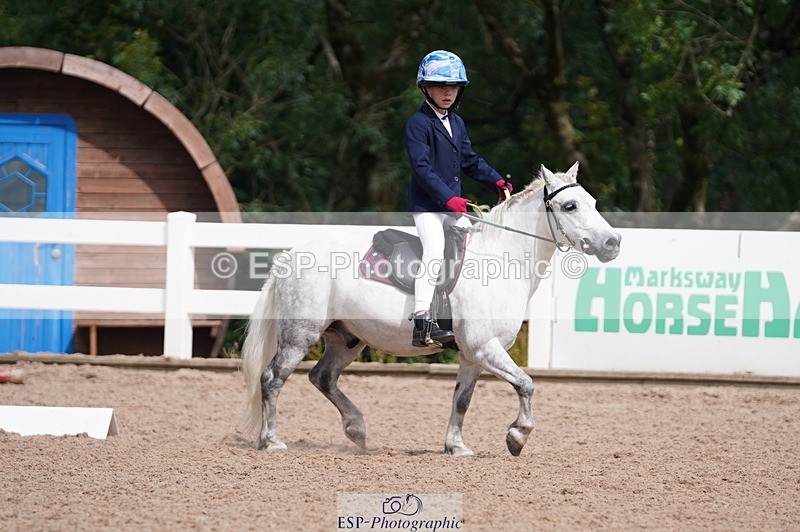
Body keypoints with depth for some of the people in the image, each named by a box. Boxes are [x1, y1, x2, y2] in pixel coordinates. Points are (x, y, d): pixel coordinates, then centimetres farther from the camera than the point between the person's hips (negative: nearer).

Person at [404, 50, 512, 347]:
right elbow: (421, 168, -19)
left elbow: (470, 161, 23)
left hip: (454, 205, 9)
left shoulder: (456, 123, 17)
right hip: (426, 205, -9)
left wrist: (496, 181, 8)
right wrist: (448, 198, -27)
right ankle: (421, 321, -33)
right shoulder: (418, 124, -10)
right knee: (434, 252, -24)